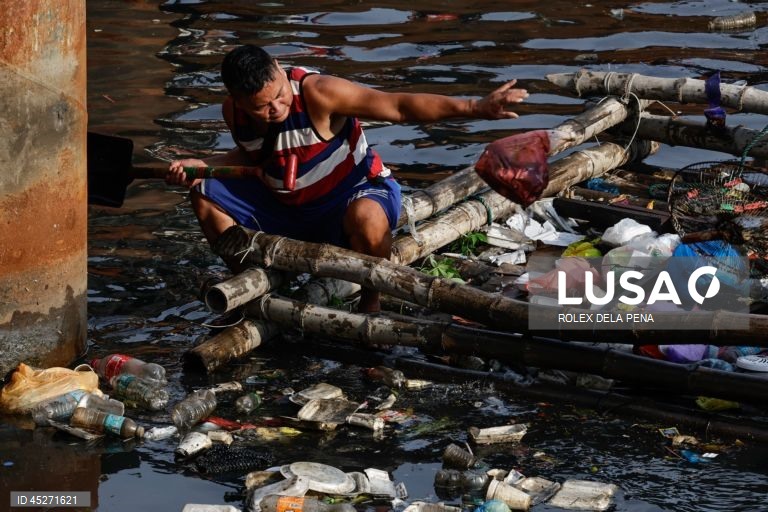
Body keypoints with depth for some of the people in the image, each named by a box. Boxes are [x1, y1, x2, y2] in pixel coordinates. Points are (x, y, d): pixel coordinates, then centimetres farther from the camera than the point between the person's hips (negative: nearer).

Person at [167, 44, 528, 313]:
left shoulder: (316, 93, -29)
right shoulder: (233, 112, -8)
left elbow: (399, 106, -33)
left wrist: (475, 108, -42)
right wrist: (196, 166, -3)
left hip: (352, 194, -6)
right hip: (286, 207, 7)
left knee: (366, 216, -43)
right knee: (205, 193, 2)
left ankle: (370, 305, -15)